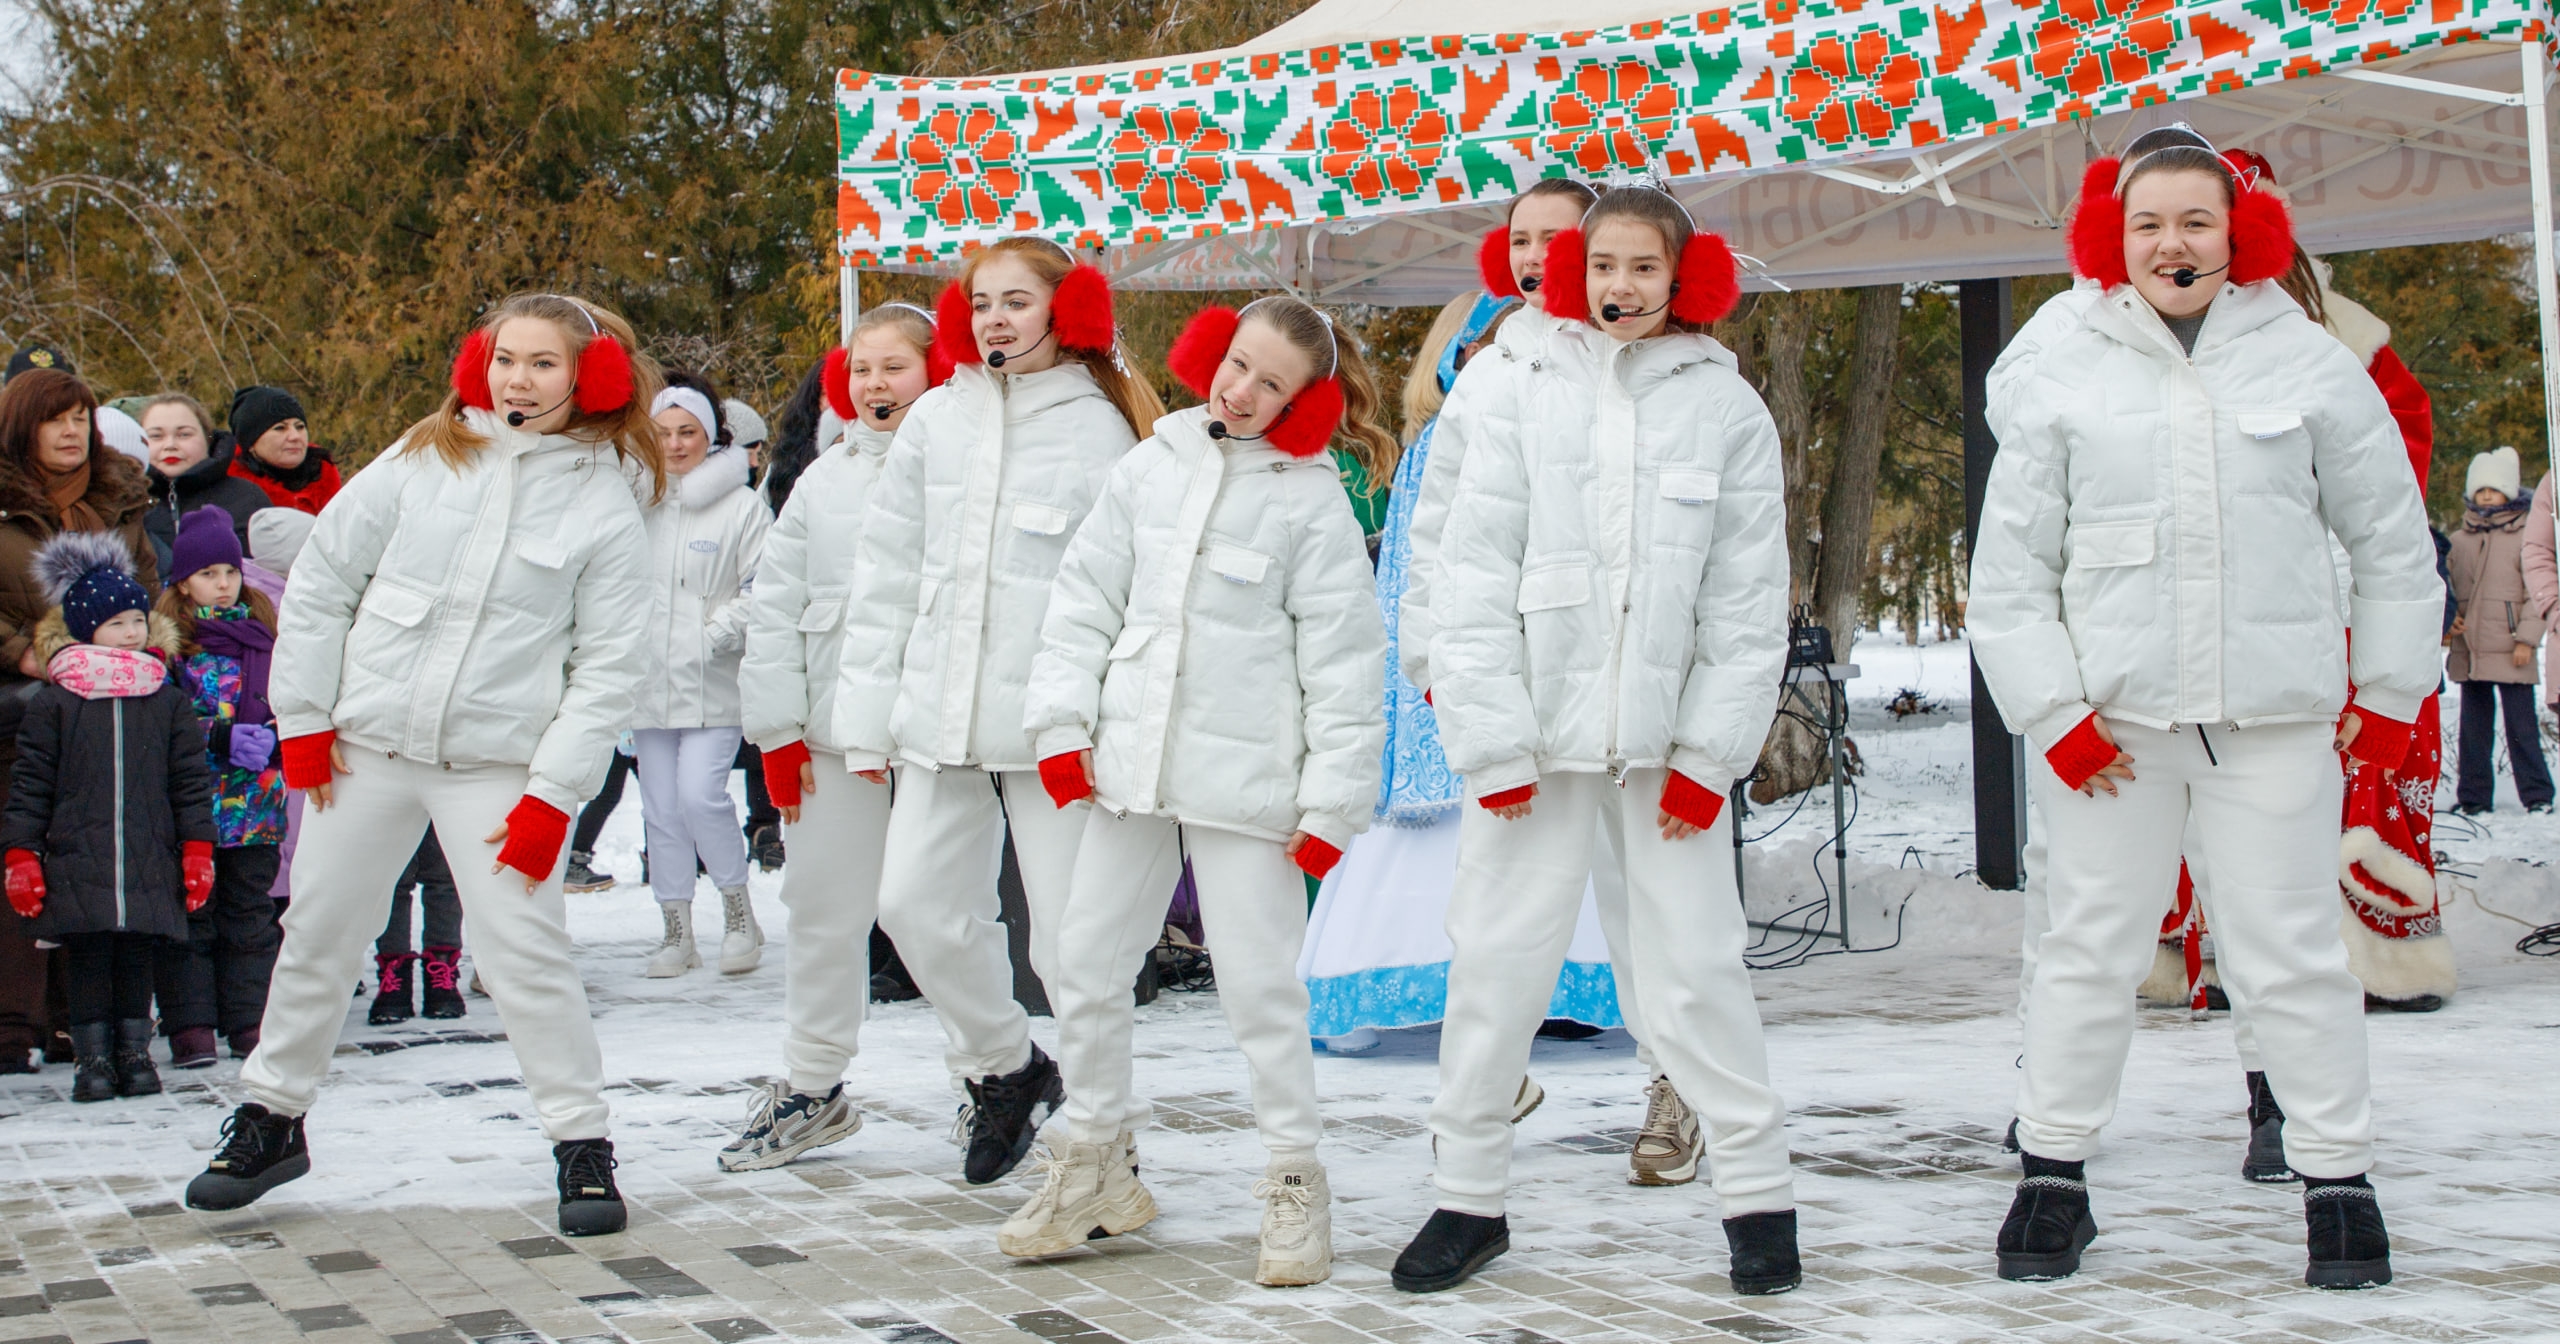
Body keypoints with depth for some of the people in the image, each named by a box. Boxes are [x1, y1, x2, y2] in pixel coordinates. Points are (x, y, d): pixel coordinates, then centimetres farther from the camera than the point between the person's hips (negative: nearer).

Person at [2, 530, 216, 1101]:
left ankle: (134, 1053, 15)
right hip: (76, 867, -2)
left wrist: (197, 849, 6)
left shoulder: (167, 700, 9)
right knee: (89, 961, 0)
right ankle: (94, 1058, 8)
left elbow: (191, 780, 11)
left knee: (138, 959, 5)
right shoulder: (53, 701, 3)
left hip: (151, 866, 2)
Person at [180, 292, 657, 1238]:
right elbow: (320, 582, 7)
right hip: (365, 746, 3)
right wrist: (302, 718, 3)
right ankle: (272, 1115, 30)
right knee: (318, 935, 13)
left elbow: (609, 667, -5)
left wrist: (552, 793, -11)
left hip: (498, 764, -3)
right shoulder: (424, 461, 2)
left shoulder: (607, 504, -4)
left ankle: (582, 1143, 3)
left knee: (526, 951, -10)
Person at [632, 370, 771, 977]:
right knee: (660, 809, 6)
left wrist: (713, 636, -14)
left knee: (700, 795, -16)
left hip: (712, 687, -4)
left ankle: (738, 913, 3)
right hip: (646, 683, 4)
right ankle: (676, 931, 16)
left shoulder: (742, 506, -1)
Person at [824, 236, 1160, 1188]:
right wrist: (867, 711, 9)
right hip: (942, 716, 5)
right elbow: (887, 571, 13)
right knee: (916, 904, 6)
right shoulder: (937, 420, 11)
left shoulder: (1097, 428, -2)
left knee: (1071, 932, -3)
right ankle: (1000, 1065, 29)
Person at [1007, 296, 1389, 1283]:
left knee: (1259, 984, -3)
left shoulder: (1312, 499, -5)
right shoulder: (1150, 468, 8)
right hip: (1133, 763, 5)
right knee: (1082, 965, 11)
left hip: (1246, 775, -5)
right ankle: (1098, 1170, 27)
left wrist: (1333, 801, -9)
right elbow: (1085, 600, 11)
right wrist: (1062, 722, 3)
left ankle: (1295, 1181, 13)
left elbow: (1344, 661, -6)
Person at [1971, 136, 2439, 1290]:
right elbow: (2009, 567, 4)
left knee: (2290, 953, 3)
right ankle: (2053, 1171, 20)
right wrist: (2051, 710, -3)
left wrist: (2388, 691, 11)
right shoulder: (2067, 373, 3)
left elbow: (2392, 541, 12)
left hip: (2275, 716, 0)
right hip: (2112, 716, 1)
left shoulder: (2307, 361, 3)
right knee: (2090, 951, 7)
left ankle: (2337, 1176, 17)